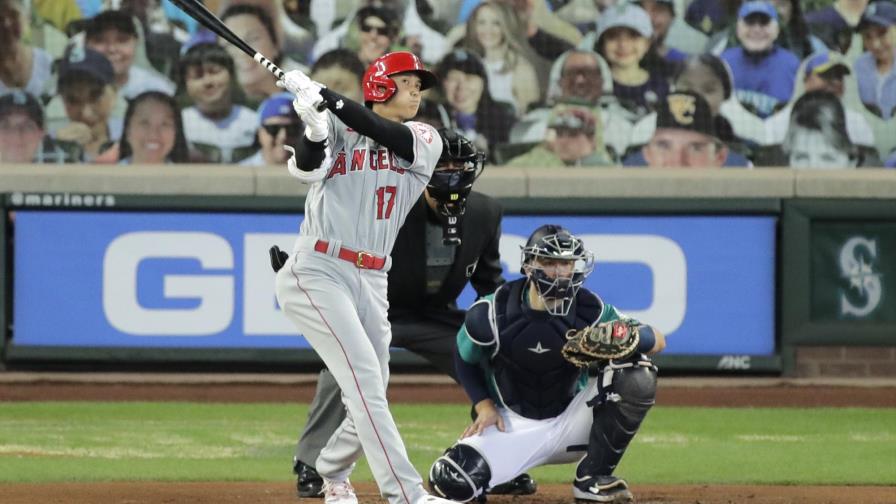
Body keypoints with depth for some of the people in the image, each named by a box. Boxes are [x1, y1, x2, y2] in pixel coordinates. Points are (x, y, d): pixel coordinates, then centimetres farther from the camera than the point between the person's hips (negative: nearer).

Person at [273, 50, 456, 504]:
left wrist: (323, 96, -16)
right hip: (317, 273, -5)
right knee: (365, 380, -17)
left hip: (372, 282, 5)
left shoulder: (426, 141, 10)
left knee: (369, 398, 7)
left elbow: (384, 135, -9)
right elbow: (306, 169, -14)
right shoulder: (338, 129, 4)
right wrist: (314, 128, -34)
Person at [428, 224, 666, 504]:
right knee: (451, 481, -27)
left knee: (637, 374, -23)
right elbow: (465, 360, 5)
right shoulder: (492, 313, -14)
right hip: (513, 425, -1)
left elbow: (657, 341, -11)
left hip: (569, 421, 1)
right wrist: (484, 406, -10)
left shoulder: (590, 310, -12)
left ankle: (594, 477, -10)